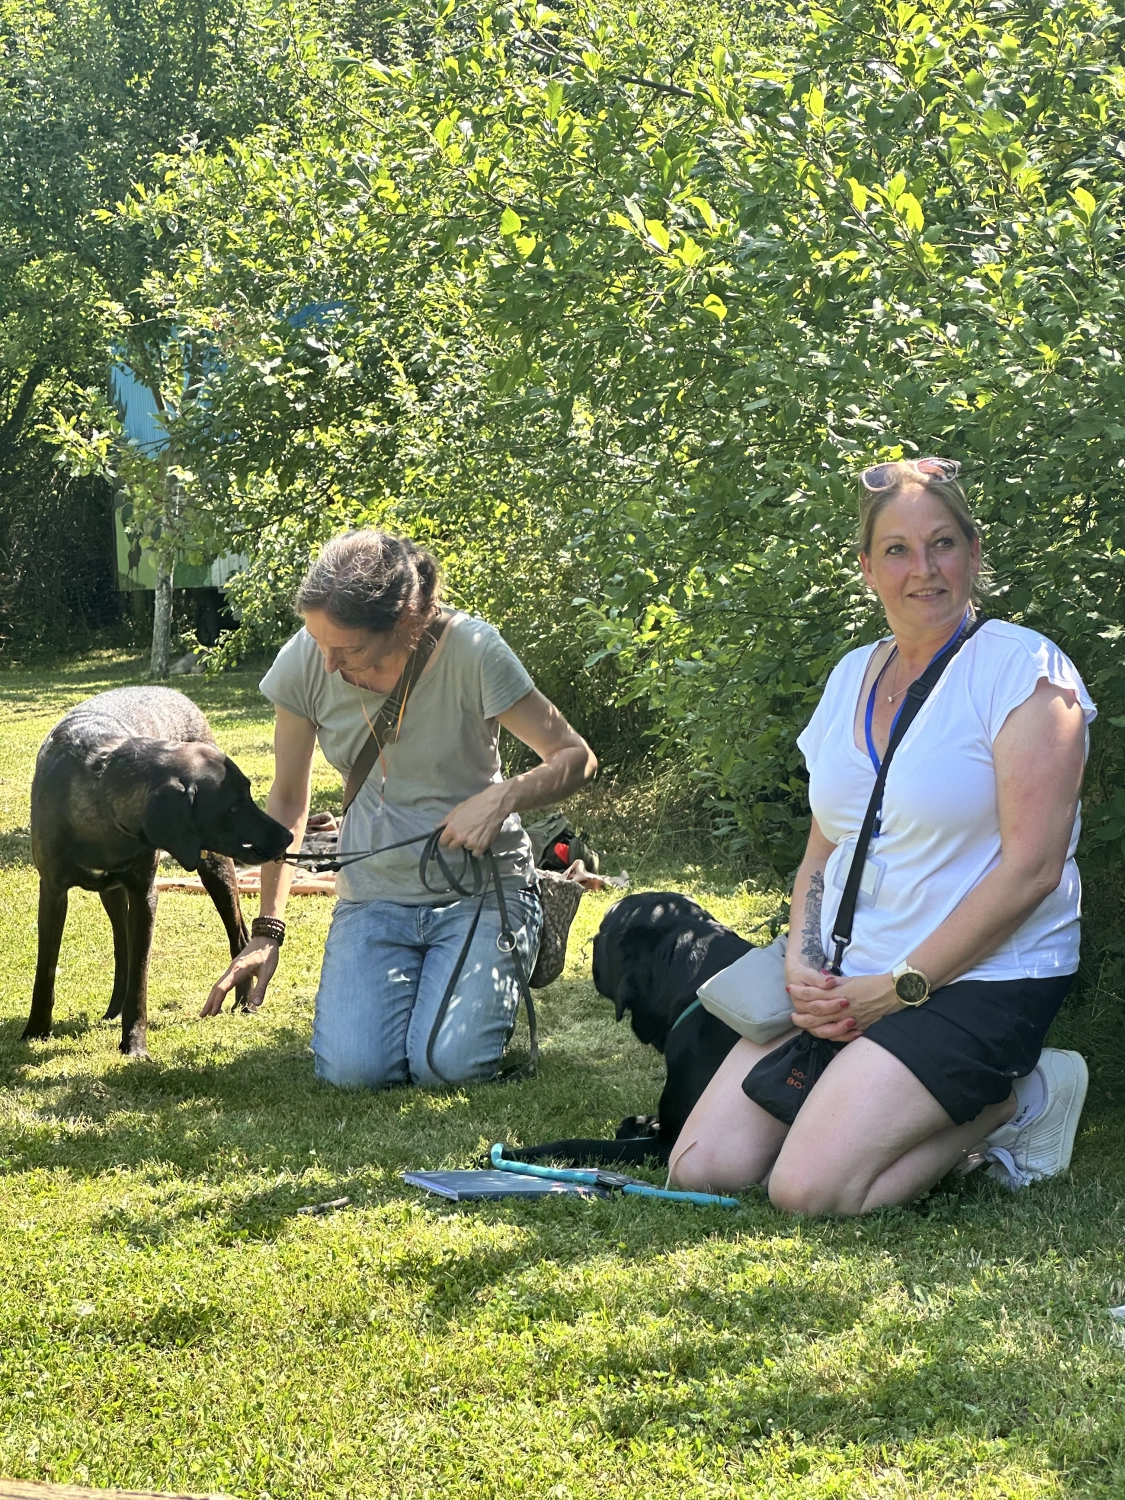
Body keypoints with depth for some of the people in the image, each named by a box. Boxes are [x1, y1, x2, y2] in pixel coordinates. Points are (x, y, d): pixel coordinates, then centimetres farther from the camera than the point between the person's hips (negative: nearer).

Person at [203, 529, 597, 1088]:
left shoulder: (471, 650, -20)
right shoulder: (302, 664, -11)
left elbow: (575, 757, -9)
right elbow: (287, 799, 4)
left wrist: (502, 796, -29)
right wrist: (266, 930, 3)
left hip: (480, 889, -2)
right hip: (374, 892, 3)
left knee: (447, 1062, -23)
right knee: (353, 1068, -20)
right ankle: (406, 976, 15)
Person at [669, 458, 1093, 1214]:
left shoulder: (1023, 669, -9)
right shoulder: (852, 676, 13)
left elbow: (1030, 868, -16)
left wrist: (899, 988, -15)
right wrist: (801, 967, -2)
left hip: (980, 983, -7)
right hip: (847, 981, 7)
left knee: (811, 1188, -23)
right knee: (702, 1167, -5)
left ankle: (1013, 1102, 0)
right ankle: (940, 1111, 11)